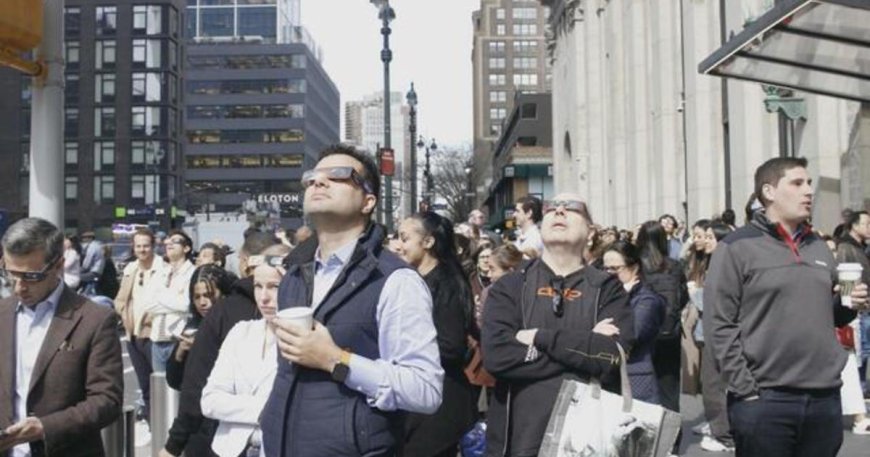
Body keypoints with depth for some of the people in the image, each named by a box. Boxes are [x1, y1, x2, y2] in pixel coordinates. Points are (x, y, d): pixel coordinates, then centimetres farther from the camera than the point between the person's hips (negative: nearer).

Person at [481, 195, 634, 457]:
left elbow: (612, 357, -14)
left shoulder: (607, 289, 3)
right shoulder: (509, 287, 3)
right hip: (521, 435, 0)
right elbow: (496, 355, -13)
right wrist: (585, 348, -13)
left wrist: (539, 337, -13)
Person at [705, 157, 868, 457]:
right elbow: (718, 325, -10)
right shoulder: (737, 247, -5)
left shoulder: (819, 248, 15)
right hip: (764, 401, -6)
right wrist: (745, 390, -14)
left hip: (825, 399, 6)